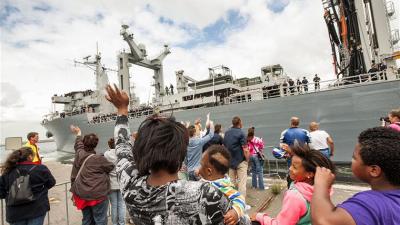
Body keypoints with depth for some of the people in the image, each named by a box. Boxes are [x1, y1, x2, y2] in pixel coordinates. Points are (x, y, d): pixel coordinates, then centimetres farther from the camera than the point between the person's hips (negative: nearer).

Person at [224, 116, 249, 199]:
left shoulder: (227, 133, 6)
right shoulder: (240, 133, -15)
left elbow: (224, 146, 11)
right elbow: (245, 149, -17)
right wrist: (247, 159, -4)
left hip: (230, 161, 6)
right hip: (240, 161, -6)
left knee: (231, 182, 16)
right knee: (242, 182, 1)